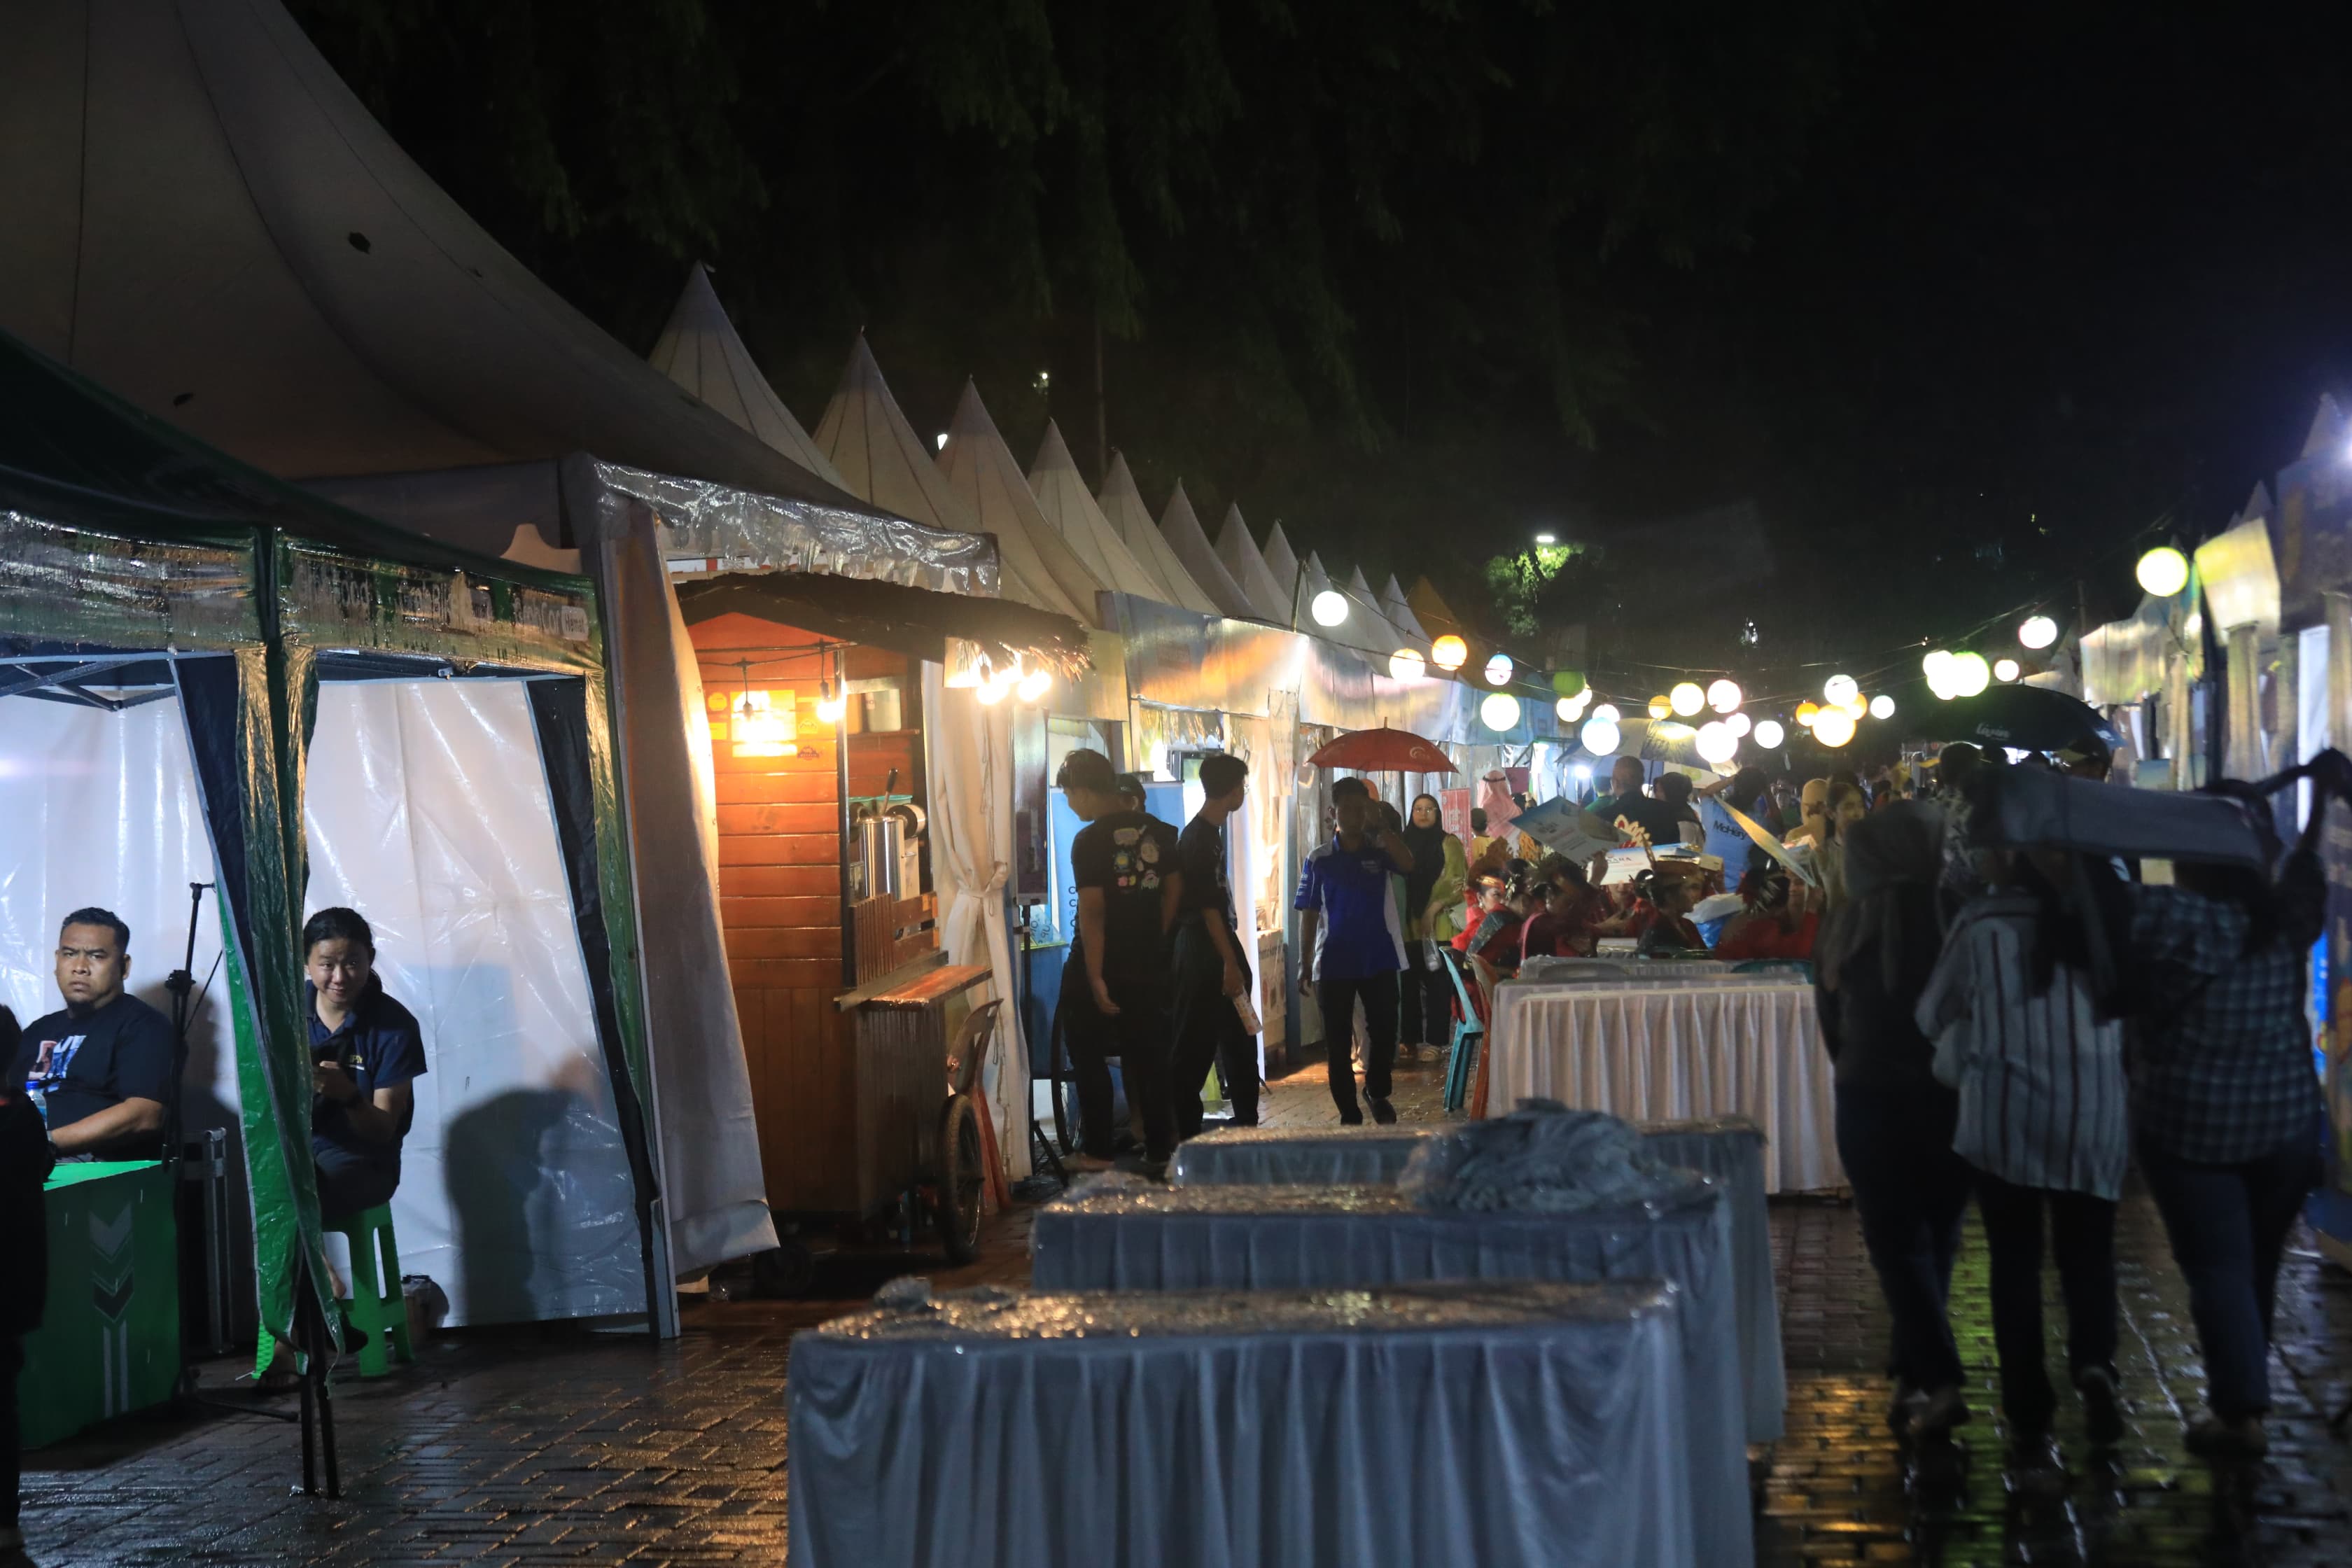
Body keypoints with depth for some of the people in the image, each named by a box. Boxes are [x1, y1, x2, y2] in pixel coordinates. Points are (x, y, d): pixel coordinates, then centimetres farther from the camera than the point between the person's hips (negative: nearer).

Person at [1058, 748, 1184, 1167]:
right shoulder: (1158, 831, 4)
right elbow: (1174, 891, 10)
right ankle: (1160, 1148, 17)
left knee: (1088, 1056, 7)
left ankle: (1098, 1151, 7)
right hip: (1148, 964, 6)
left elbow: (1092, 911, -19)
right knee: (1148, 1056, 13)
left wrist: (1095, 977, -19)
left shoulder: (1089, 841, -16)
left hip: (1101, 965, -5)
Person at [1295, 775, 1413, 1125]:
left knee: (1385, 1031, 3)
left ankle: (1378, 1092, 29)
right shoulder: (1319, 859, 3)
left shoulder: (1380, 851, 3)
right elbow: (1309, 914, 4)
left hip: (1379, 959, 0)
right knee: (1338, 1041, 2)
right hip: (1333, 962, 0)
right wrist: (1304, 963, 0)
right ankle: (1349, 1113, 12)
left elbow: (1408, 866, -19)